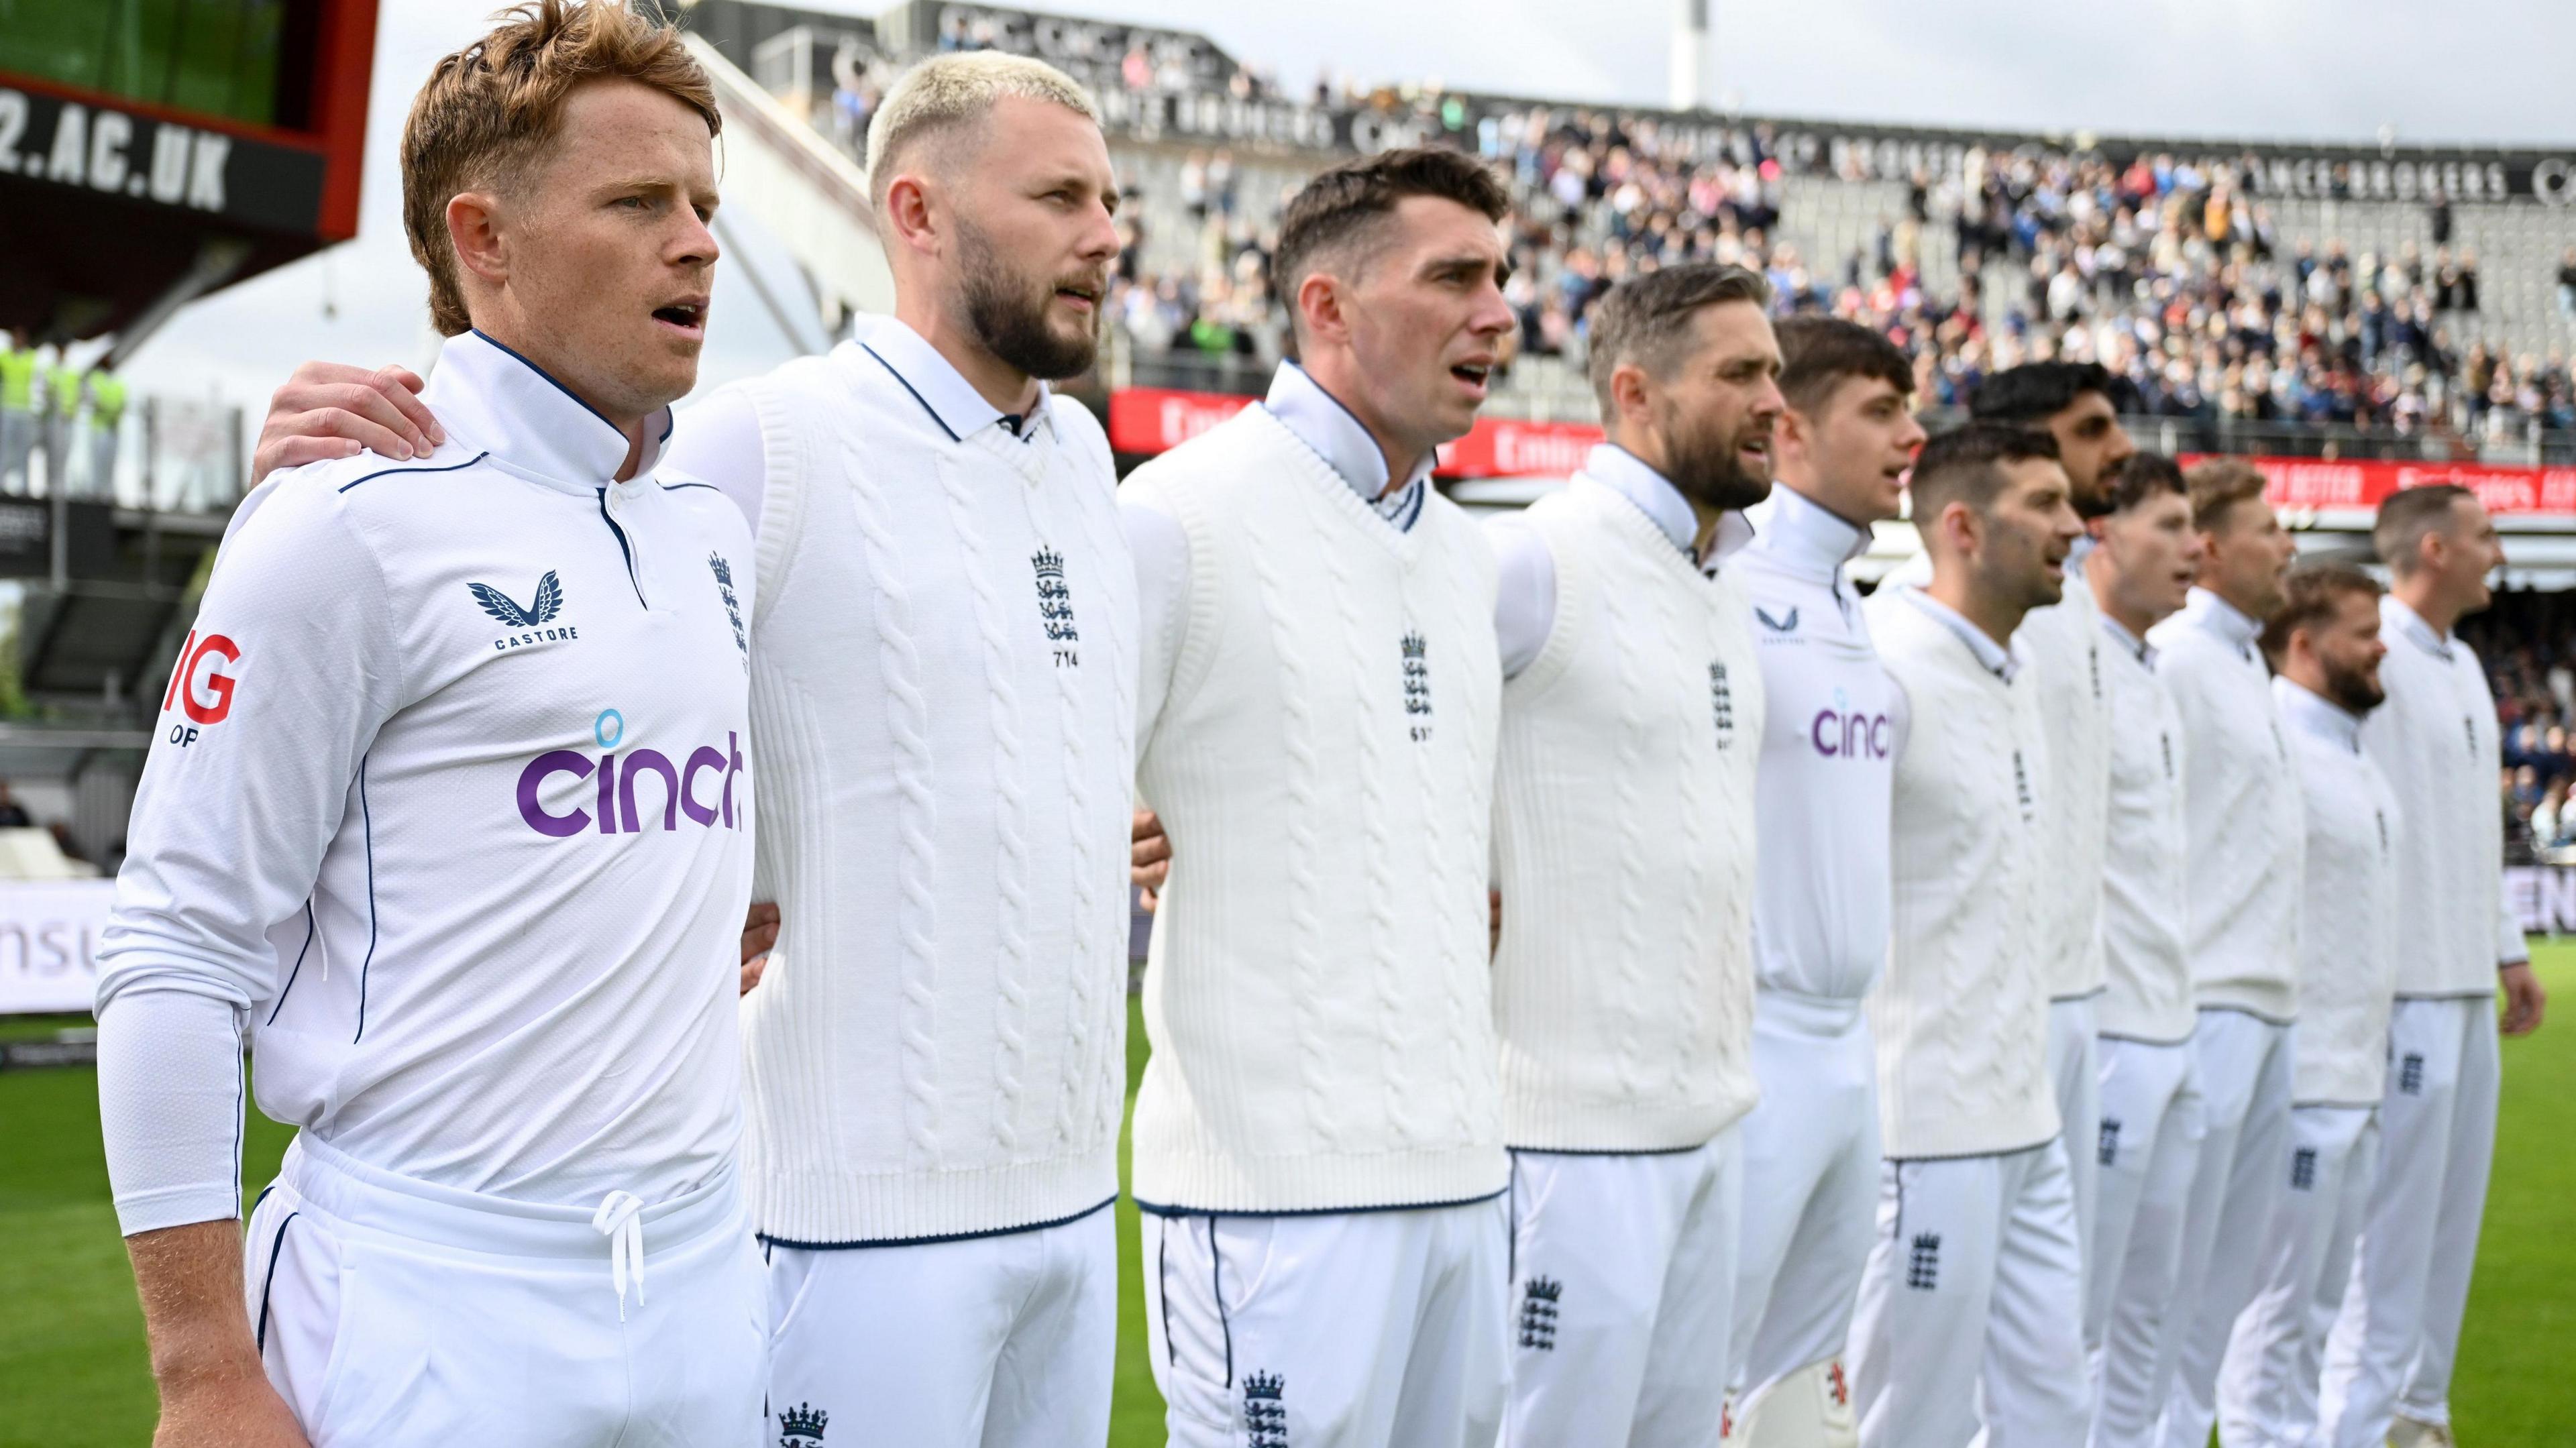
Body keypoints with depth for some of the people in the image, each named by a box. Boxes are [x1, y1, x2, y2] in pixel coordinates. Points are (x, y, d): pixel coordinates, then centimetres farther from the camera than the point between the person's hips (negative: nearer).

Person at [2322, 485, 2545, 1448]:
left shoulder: (2462, 666, 17)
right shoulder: (2373, 656, -14)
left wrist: (2509, 952, 22)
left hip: (2465, 985, 10)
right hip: (2406, 985, -10)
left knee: (2453, 1208, 13)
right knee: (2395, 1213, -6)